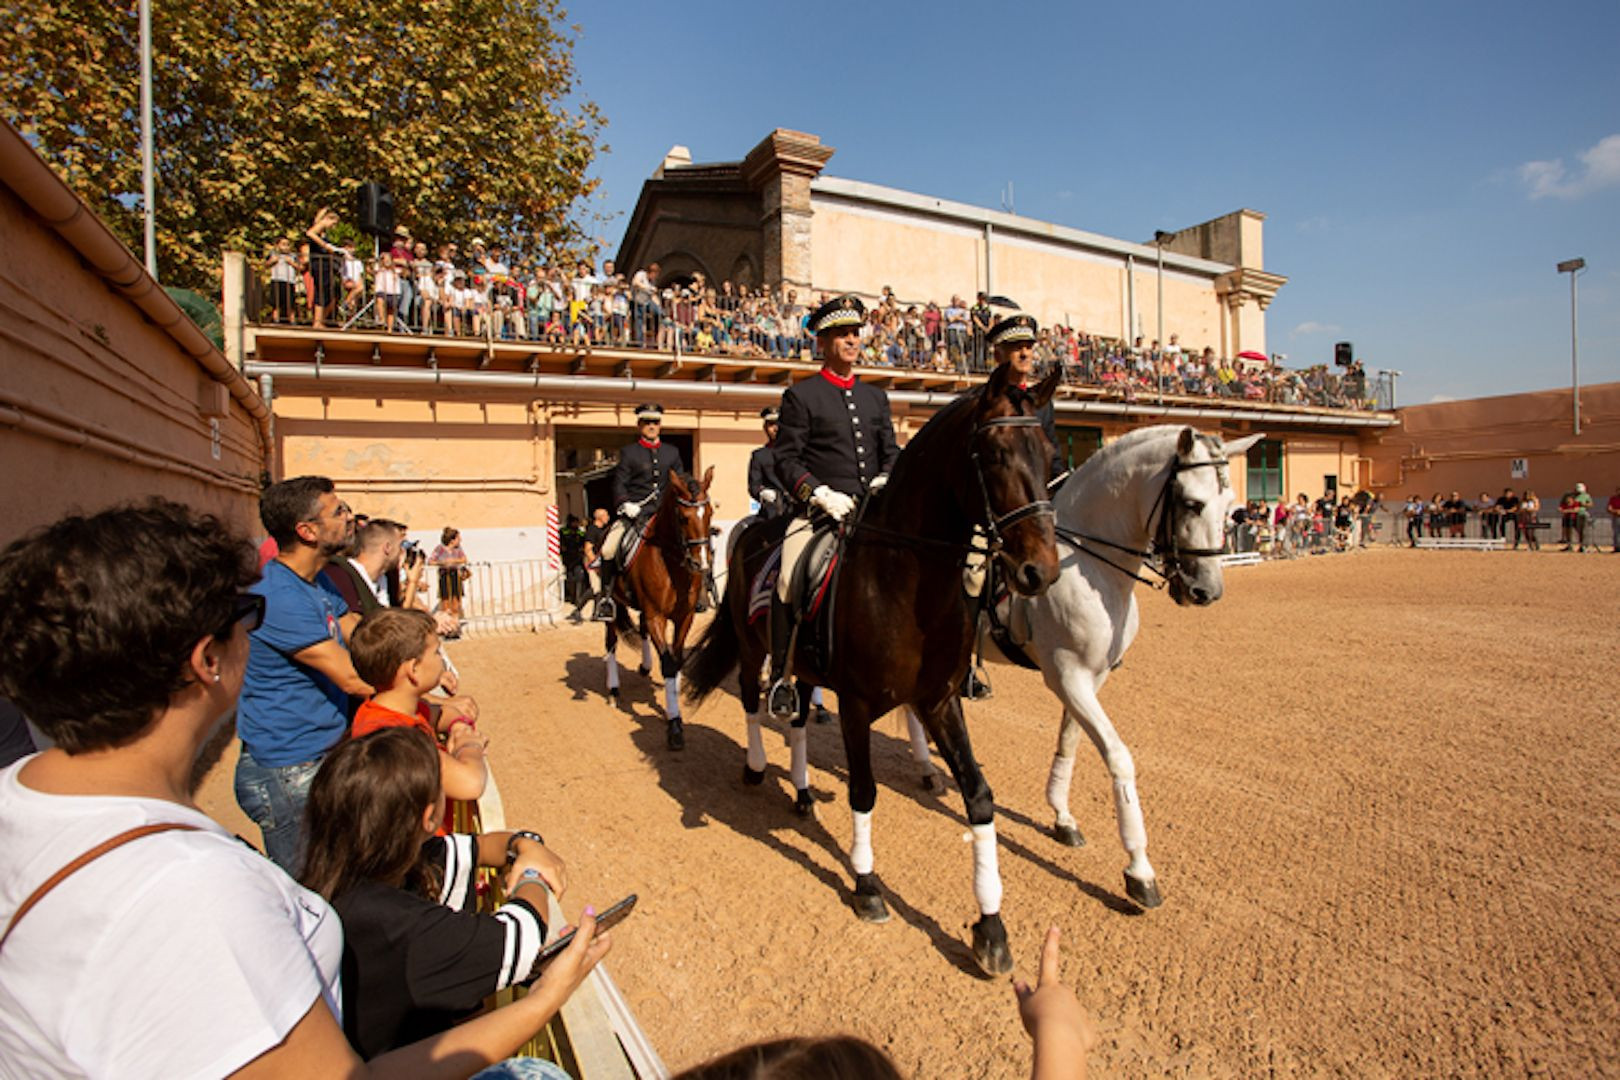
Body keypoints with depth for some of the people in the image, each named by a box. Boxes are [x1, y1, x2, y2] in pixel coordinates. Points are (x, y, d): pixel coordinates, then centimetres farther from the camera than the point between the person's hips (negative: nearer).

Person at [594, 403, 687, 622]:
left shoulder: (673, 452, 17)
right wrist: (625, 504, -15)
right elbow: (619, 484, 3)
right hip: (635, 512, -2)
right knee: (608, 549, -19)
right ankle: (606, 595, -1)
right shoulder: (628, 452, 9)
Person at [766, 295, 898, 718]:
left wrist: (885, 480, -4)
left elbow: (891, 453, 18)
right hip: (822, 510, -4)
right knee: (788, 582, -23)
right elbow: (786, 460, -2)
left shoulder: (876, 397, 20)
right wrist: (820, 494, -16)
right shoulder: (800, 395, 5)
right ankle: (781, 676, -5)